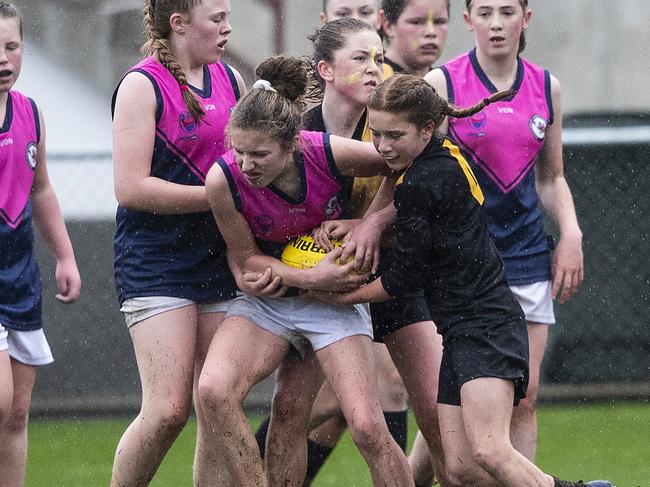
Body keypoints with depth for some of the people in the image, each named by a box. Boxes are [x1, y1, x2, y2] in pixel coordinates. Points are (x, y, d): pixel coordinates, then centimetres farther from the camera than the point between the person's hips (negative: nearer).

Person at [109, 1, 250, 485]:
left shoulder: (231, 79, 12)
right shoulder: (142, 85, -7)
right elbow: (131, 188, -15)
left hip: (220, 259, 6)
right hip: (156, 263, -6)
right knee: (169, 409, -14)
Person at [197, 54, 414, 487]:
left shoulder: (331, 154, -24)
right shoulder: (224, 180, -22)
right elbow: (247, 258, -8)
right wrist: (309, 278, -22)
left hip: (335, 298, -1)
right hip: (266, 300, 1)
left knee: (368, 429, -12)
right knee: (214, 391, -26)